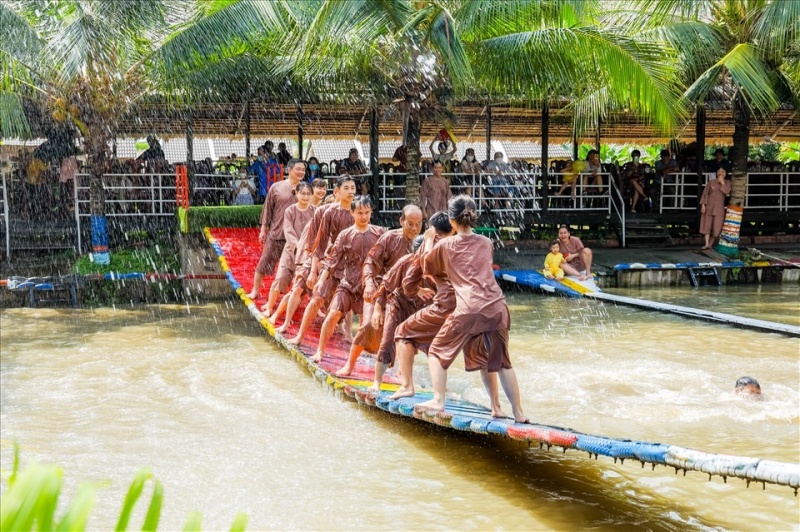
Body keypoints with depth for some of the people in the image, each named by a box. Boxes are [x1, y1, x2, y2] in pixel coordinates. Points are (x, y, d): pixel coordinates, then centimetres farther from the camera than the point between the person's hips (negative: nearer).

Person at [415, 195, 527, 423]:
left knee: (438, 351, 14)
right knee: (499, 361, 14)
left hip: (468, 311, -4)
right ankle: (518, 413, 14)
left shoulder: (445, 245, 5)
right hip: (496, 308, 4)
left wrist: (429, 240, 36)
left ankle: (438, 401, 5)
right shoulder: (486, 243, 15)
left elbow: (428, 268, 22)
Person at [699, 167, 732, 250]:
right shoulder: (711, 182, 2)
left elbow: (727, 192, -14)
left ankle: (711, 244, 12)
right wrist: (703, 204, -6)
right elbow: (705, 193, 1)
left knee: (716, 226, -1)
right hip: (709, 206, 0)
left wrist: (722, 182, -13)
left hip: (719, 208, 0)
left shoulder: (727, 183, 4)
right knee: (707, 225, -2)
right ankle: (707, 244, -1)